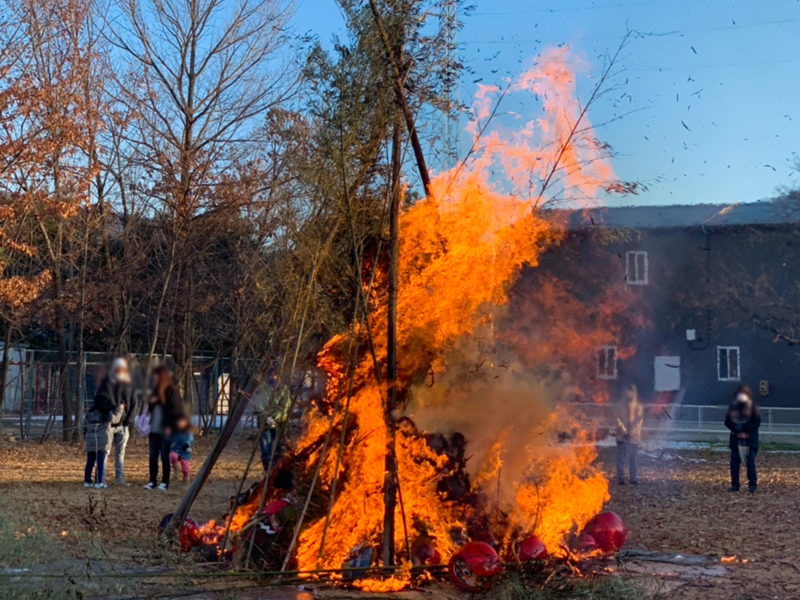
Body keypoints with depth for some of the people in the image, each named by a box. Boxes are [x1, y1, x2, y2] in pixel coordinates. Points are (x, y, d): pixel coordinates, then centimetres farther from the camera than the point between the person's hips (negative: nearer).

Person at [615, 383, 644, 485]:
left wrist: (633, 432, -13)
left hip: (634, 437, 1)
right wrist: (624, 431, -13)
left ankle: (634, 478, 8)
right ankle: (621, 479, 2)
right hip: (622, 436, -1)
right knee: (621, 459, -3)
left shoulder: (638, 406, 6)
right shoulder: (621, 405, 3)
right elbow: (618, 419, -1)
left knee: (633, 459, 3)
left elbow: (640, 420, 0)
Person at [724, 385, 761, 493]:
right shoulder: (733, 407, 4)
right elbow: (727, 422, 5)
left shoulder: (753, 407, -5)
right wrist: (736, 428, -14)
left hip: (750, 440, -3)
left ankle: (752, 485, 4)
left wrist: (743, 427, -18)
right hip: (736, 439, 3)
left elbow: (757, 423, -9)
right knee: (734, 463, 3)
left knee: (750, 463, -4)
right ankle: (735, 485, 11)